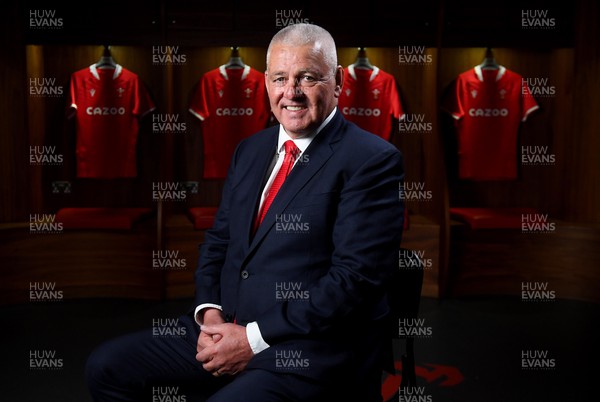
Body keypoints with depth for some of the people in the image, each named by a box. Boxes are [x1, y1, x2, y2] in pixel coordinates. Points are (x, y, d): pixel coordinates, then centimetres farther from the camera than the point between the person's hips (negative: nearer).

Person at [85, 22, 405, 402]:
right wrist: (209, 311, -3)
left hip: (309, 348, -7)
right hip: (225, 328, 7)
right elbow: (218, 240, 16)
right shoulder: (251, 149, 13)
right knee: (106, 366, 1)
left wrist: (254, 339, -16)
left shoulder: (373, 160, -10)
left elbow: (355, 276, -17)